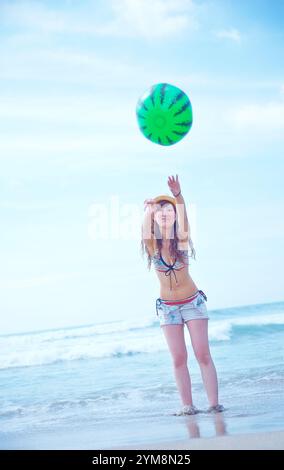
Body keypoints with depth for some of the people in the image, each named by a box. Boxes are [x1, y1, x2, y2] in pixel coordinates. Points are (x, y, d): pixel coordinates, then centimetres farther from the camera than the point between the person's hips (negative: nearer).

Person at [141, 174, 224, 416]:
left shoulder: (181, 239, -9)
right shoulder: (152, 244, -4)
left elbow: (183, 219, -29)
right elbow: (146, 230, -26)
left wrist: (178, 196, -44)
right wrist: (148, 209, -40)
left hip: (193, 301, -1)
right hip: (168, 306, 1)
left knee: (203, 354, -3)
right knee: (179, 358, 1)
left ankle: (214, 403, 0)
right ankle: (188, 405, 6)